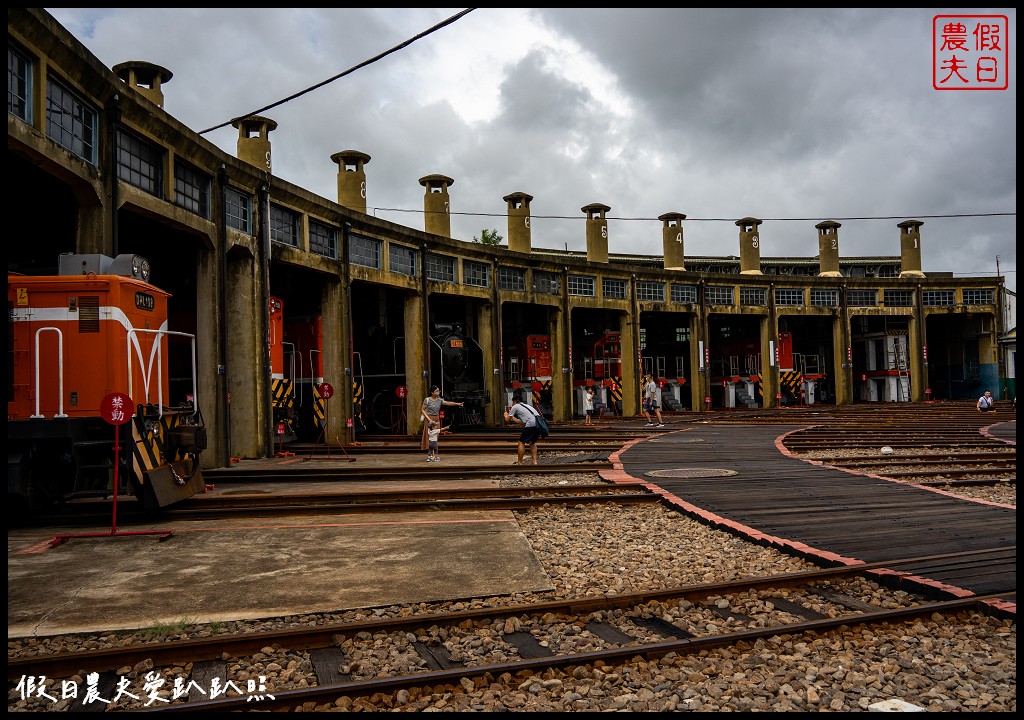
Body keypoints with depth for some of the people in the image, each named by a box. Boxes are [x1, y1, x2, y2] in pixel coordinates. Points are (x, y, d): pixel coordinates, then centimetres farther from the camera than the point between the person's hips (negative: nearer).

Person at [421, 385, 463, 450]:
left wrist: (457, 404, -22)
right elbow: (422, 410, -4)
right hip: (429, 419, -5)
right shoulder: (427, 400, -6)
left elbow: (448, 403, -7)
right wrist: (428, 419, -14)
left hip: (437, 419, 5)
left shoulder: (439, 400, 5)